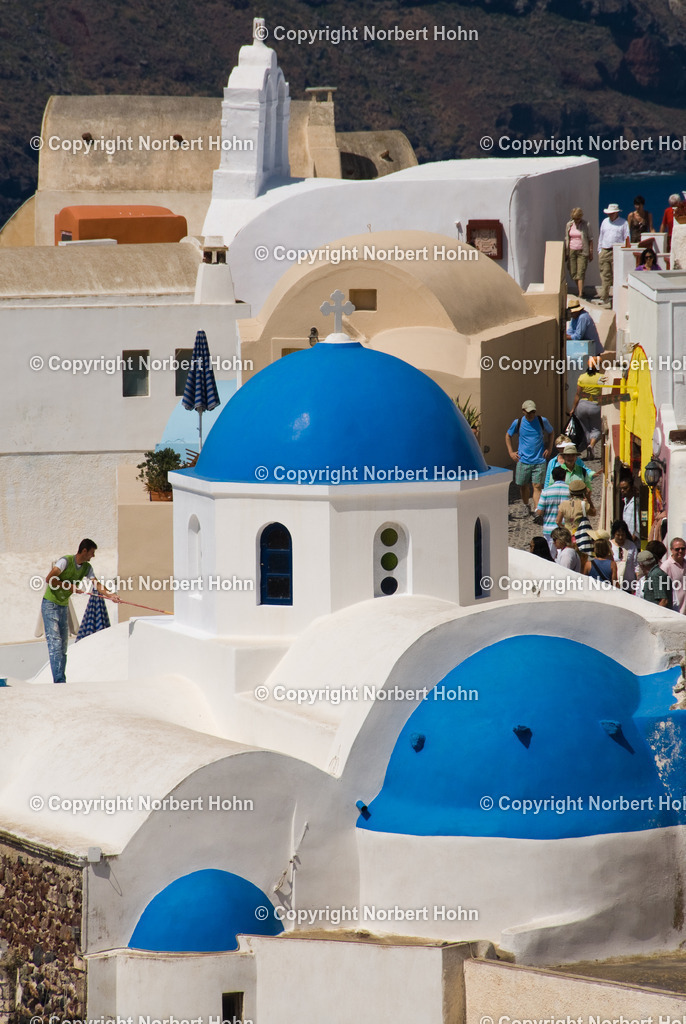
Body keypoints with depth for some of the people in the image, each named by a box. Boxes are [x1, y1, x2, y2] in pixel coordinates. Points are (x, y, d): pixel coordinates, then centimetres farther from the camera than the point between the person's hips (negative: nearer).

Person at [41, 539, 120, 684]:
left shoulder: (87, 567, 4)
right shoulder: (66, 561, -18)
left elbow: (96, 584, 0)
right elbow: (49, 579, -24)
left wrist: (110, 595, -15)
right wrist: (68, 586, -20)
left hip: (64, 606, 8)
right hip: (50, 605, -8)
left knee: (63, 645, 7)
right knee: (55, 642, -14)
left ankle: (61, 681, 9)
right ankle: (59, 680, -20)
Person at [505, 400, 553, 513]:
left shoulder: (542, 421, -1)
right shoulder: (517, 423, -1)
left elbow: (550, 432, 19)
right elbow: (508, 436, 16)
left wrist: (549, 449, 9)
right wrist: (511, 452, 7)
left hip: (539, 460, -1)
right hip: (523, 460, 1)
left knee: (537, 486, -8)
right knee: (524, 485, 9)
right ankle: (526, 507, 34)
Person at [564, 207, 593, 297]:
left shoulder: (585, 225, -3)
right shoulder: (569, 225, 7)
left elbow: (590, 239, 1)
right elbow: (566, 239, 14)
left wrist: (591, 253, -2)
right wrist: (565, 253, 12)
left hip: (582, 252, -4)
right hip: (571, 251, 4)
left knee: (580, 274, -10)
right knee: (573, 274, 3)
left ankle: (580, 295, -12)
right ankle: (581, 290, 22)